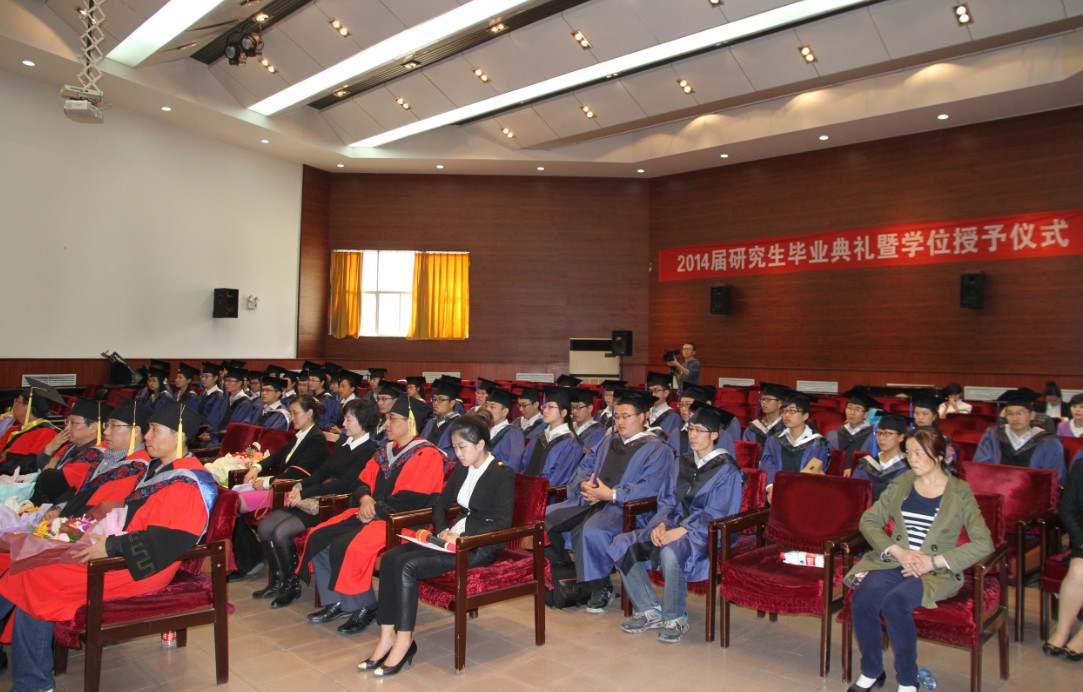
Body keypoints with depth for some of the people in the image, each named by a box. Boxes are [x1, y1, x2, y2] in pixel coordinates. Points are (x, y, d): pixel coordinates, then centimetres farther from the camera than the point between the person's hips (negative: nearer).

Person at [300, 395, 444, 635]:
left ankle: (364, 608, -6)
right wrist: (365, 499, -6)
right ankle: (336, 601, 8)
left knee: (345, 547, -26)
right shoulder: (387, 450, 16)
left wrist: (375, 510, -14)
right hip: (373, 513, 9)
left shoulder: (427, 455, -10)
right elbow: (364, 482, 17)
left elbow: (411, 499, -18)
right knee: (318, 537, -5)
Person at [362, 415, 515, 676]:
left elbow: (503, 523, -15)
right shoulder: (462, 470, 13)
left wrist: (463, 536, -22)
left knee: (408, 565, -24)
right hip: (456, 536, 8)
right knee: (390, 558, -14)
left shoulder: (503, 475, -10)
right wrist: (442, 530, 0)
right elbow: (440, 502, 19)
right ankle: (387, 636, -14)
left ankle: (403, 643, -15)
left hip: (481, 547, -8)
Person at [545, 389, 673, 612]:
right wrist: (585, 484, -3)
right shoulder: (609, 441, 21)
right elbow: (586, 466, 21)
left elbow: (650, 488, -15)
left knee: (590, 530, -35)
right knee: (547, 516, -7)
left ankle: (600, 588, -13)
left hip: (627, 508, -8)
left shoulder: (657, 449, -3)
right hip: (593, 501, 8)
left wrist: (612, 494, -21)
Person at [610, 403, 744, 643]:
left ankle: (675, 618, -15)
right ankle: (650, 610, -3)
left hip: (706, 534, -7)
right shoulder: (683, 462, 14)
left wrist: (682, 530, -23)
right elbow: (667, 500, 13)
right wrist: (661, 523, -8)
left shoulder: (727, 470, -7)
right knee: (622, 544, -13)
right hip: (675, 526, 7)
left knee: (670, 552, -39)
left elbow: (717, 516, -14)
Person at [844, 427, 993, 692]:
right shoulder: (901, 484, 11)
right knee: (863, 599, -27)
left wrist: (934, 561, -15)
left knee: (895, 602, -33)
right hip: (893, 562, 3)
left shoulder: (960, 492, 2)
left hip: (936, 572, -3)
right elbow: (869, 520, 6)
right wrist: (898, 551, -11)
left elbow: (983, 543, -7)